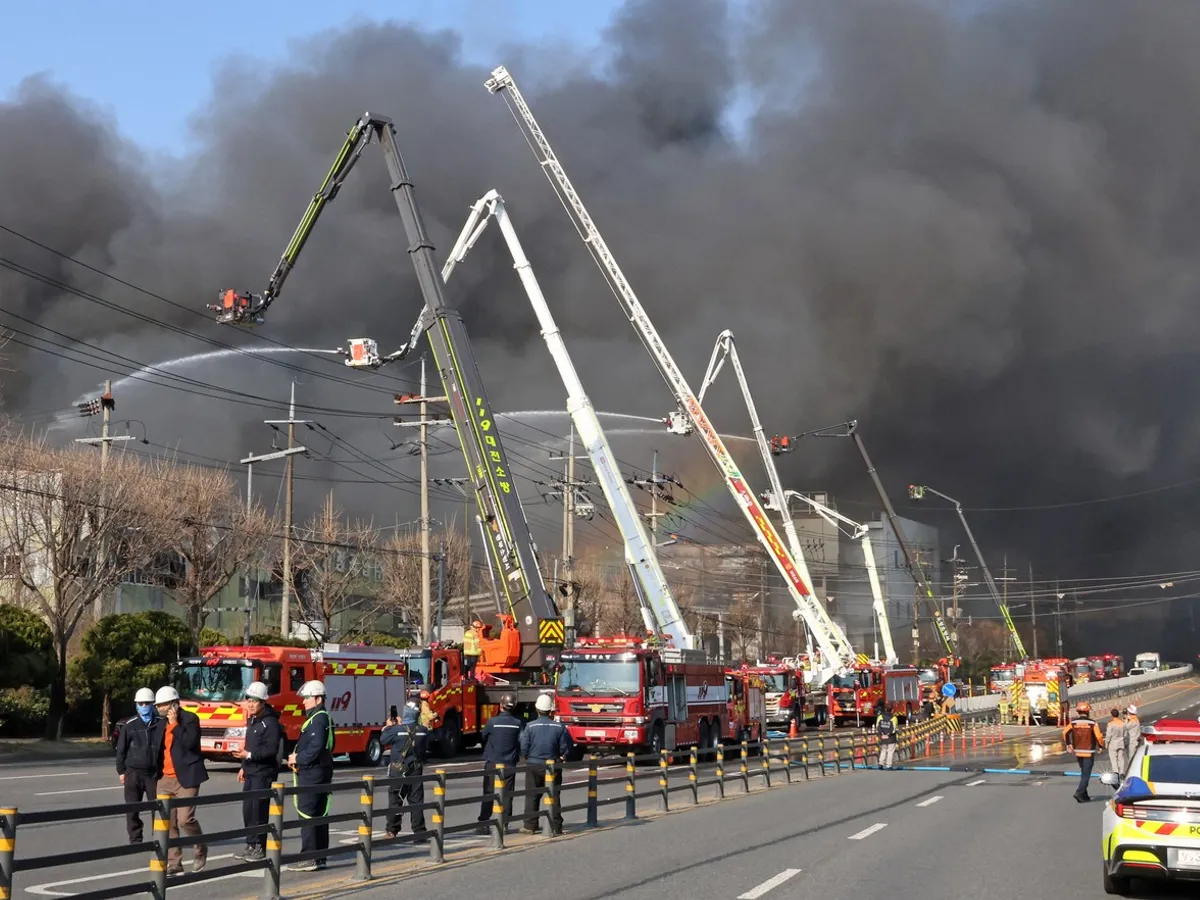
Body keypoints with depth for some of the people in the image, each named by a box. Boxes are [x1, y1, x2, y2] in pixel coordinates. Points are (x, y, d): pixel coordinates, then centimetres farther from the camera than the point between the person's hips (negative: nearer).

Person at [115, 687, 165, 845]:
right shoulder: (130, 725, 0)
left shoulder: (162, 724, -1)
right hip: (133, 773, 1)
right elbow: (121, 749, 5)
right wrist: (121, 771, 4)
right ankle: (135, 840, 11)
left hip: (154, 772, -1)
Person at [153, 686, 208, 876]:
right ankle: (173, 863, 7)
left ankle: (200, 849, 13)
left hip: (186, 778, -6)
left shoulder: (190, 719, -6)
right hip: (166, 779, 7)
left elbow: (189, 743, -19)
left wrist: (174, 724, -17)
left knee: (185, 819, -14)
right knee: (168, 823, 2)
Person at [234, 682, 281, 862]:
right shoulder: (252, 721, 16)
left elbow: (272, 749, -21)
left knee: (259, 810, -8)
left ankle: (259, 849, -3)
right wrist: (244, 767, 23)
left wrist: (250, 755, -26)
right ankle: (251, 846, 17)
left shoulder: (270, 722, -14)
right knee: (248, 810, 10)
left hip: (264, 773, -9)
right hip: (251, 772, 9)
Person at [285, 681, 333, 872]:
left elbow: (316, 748, -24)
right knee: (319, 816, 11)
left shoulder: (319, 719, -14)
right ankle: (320, 858, 15)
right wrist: (297, 758, 6)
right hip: (314, 772, 10)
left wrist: (298, 759, -12)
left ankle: (309, 859, -10)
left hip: (313, 773, -10)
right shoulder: (316, 718, 19)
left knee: (307, 815, -10)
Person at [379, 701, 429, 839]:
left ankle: (392, 831, 8)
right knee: (416, 801, 5)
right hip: (416, 770, 3)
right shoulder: (423, 730, -2)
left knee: (395, 800, 6)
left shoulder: (396, 730, -14)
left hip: (399, 771, -3)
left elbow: (383, 740, -1)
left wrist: (389, 726, 16)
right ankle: (419, 833, 3)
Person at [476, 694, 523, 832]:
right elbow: (521, 744, 2)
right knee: (507, 795, 7)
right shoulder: (517, 723, -4)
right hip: (510, 764, 2)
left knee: (488, 795, 4)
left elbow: (483, 737, 6)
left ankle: (483, 825, 2)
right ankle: (504, 824, 6)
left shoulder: (492, 722, -9)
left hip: (492, 763, -2)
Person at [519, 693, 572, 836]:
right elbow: (566, 749, -4)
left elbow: (523, 748, -8)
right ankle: (555, 827, 7)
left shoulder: (530, 726, -10)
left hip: (533, 766, -1)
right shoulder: (559, 727, -8)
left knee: (532, 796, 9)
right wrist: (561, 757, 17)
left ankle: (530, 826, 9)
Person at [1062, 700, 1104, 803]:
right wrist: (1101, 746, 1)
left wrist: (1068, 744, 4)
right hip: (1089, 752, -5)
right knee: (1086, 774, -3)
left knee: (1084, 773, 19)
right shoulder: (1092, 723, -11)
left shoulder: (1074, 723, 1)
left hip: (1078, 752, 5)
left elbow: (1065, 732, -7)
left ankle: (1084, 794, 21)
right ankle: (1079, 792, -18)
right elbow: (1099, 736, -17)